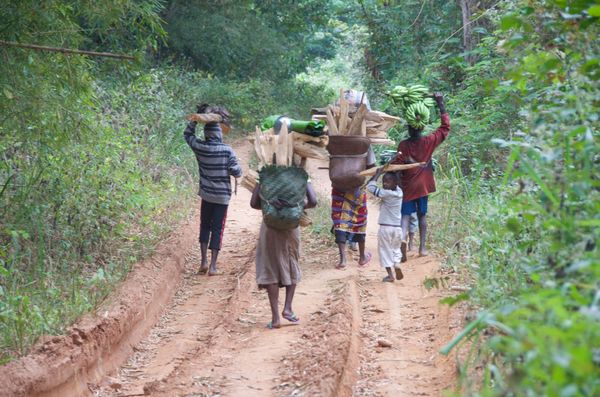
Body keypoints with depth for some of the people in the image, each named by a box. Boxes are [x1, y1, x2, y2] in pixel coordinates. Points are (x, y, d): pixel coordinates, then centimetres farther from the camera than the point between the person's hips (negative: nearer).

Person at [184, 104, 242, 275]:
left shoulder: (199, 147, -7)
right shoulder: (227, 150, -13)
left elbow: (188, 134, 12)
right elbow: (237, 172, -12)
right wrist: (229, 170, 10)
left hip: (206, 195, 2)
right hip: (222, 196, -2)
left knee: (205, 226, 17)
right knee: (217, 229, 5)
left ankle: (204, 261, 6)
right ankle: (212, 266, 1)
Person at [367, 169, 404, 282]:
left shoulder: (386, 194, -16)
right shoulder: (399, 192, 2)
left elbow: (370, 187, -13)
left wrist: (378, 173, -4)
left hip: (385, 228, -6)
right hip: (398, 227, 6)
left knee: (385, 251, 5)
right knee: (394, 250, 22)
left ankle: (390, 274, 0)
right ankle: (397, 268, 3)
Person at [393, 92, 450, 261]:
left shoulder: (403, 145, -12)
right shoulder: (429, 142, -8)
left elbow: (397, 166, -12)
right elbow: (445, 126, -1)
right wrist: (440, 103, 0)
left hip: (407, 186, -2)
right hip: (423, 185, 2)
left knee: (405, 215, -1)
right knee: (422, 215, 14)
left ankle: (402, 238, -28)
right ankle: (422, 247, 14)